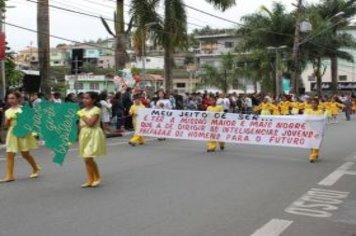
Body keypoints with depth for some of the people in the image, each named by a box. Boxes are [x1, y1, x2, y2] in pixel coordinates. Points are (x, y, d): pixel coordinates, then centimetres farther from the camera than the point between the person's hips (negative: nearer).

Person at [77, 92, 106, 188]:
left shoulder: (96, 110, -11)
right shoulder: (83, 110, 11)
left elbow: (90, 123, -22)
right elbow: (80, 124, 13)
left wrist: (82, 115, -14)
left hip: (93, 135, -8)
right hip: (84, 135, 8)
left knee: (89, 158, -12)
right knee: (86, 159, 8)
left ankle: (97, 177, 6)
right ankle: (90, 180, 16)